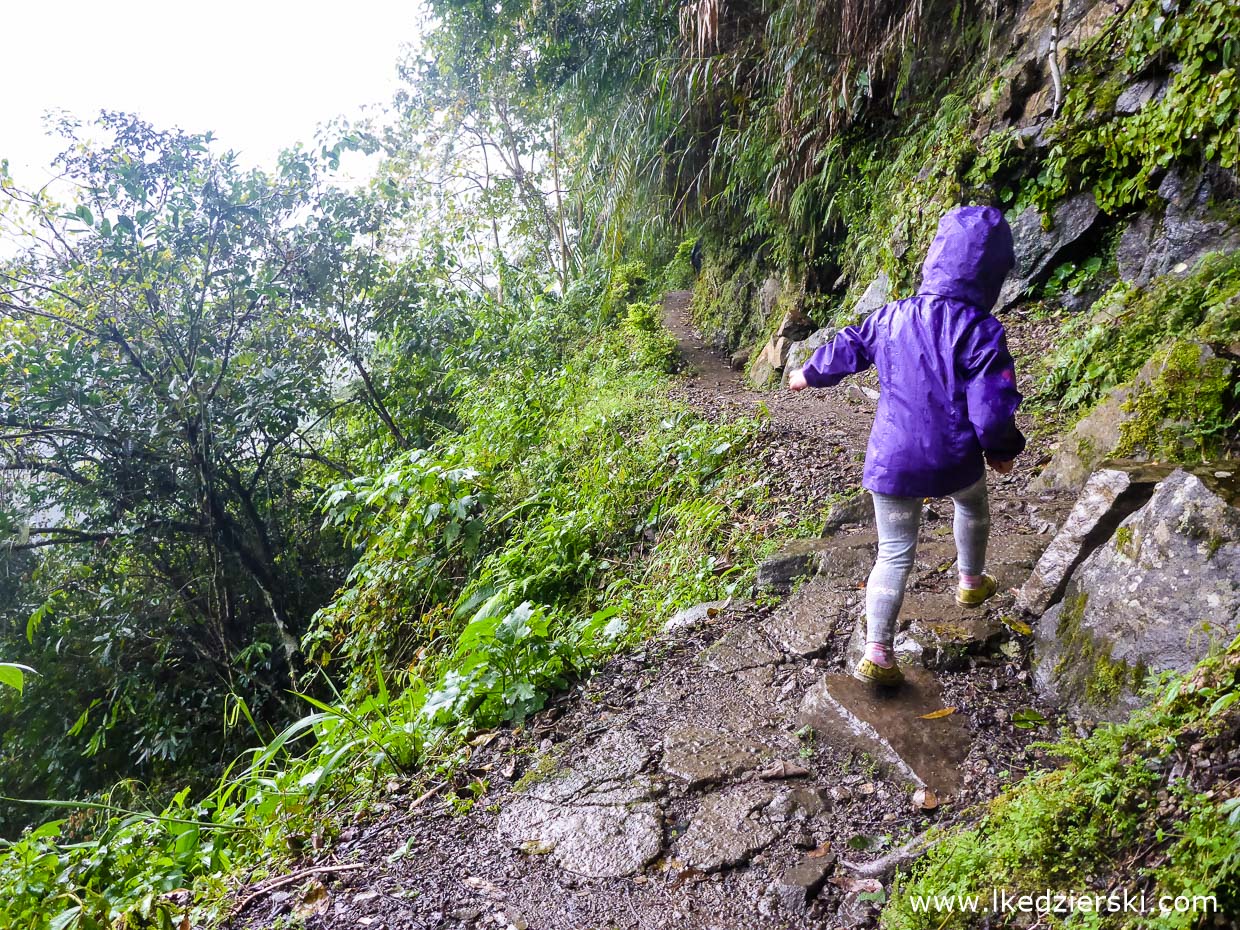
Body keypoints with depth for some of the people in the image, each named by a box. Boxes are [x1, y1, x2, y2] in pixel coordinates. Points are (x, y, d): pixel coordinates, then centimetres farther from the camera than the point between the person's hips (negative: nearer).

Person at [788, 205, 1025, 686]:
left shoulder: (890, 318, -2)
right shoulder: (981, 331, -15)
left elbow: (842, 350, 15)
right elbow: (992, 412, -17)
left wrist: (809, 375, 36)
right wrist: (1002, 451, 4)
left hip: (890, 460, 2)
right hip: (954, 461, -2)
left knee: (894, 553, 10)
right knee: (972, 504, 33)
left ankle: (876, 652, 2)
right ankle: (971, 583, 52)